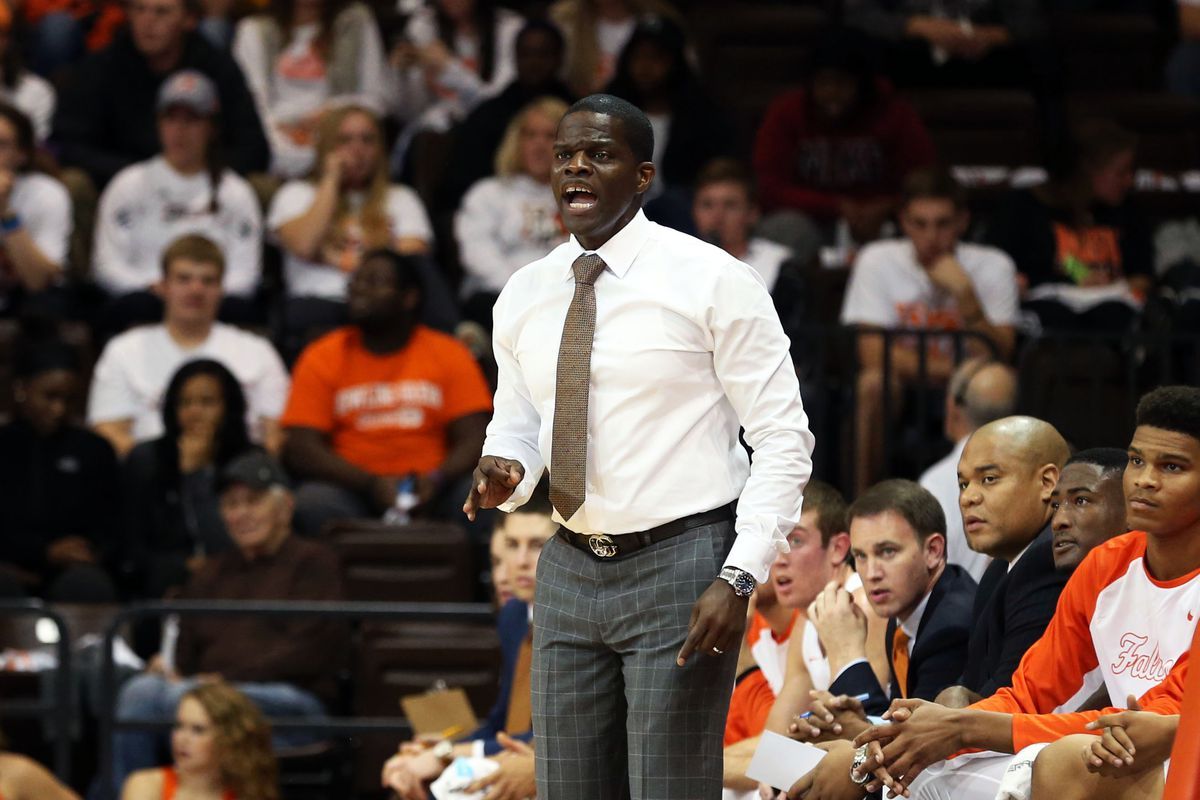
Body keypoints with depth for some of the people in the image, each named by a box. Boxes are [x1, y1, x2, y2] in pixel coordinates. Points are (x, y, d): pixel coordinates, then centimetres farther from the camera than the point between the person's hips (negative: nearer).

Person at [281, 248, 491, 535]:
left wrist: (436, 480, -20)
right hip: (352, 488, 0)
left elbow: (475, 441, 3)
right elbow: (300, 449, -2)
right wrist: (371, 484, -17)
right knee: (313, 502, -34)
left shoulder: (450, 355, 9)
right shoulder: (322, 358, 7)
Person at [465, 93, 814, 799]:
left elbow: (783, 439, -7)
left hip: (678, 568, -5)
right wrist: (505, 473, -5)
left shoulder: (711, 280, -6)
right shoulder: (524, 297, 9)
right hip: (570, 573, 5)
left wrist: (740, 577, -16)